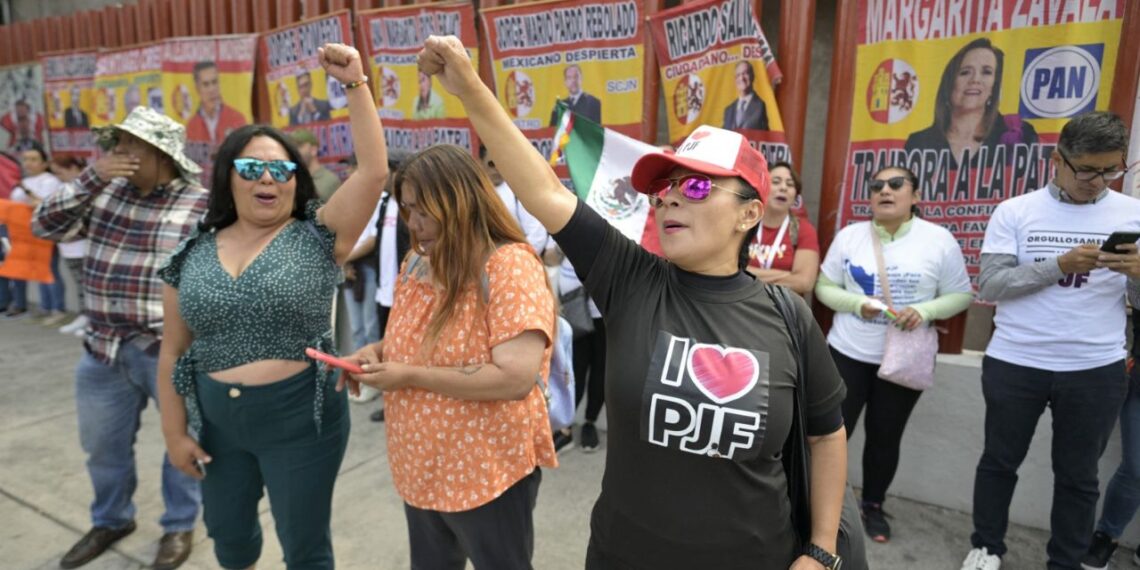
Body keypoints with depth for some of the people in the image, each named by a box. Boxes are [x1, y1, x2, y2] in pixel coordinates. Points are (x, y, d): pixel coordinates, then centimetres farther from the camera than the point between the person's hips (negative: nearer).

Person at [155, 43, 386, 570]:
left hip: (302, 418, -4)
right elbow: (174, 350, 6)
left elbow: (374, 170, -21)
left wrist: (355, 83, -24)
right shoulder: (194, 253, 1)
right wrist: (174, 430, 6)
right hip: (216, 421, 4)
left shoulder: (316, 238, -9)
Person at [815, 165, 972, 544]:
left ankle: (873, 506, 34)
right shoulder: (849, 236, -1)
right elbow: (825, 287, 2)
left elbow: (960, 296, 0)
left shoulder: (939, 240, -5)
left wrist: (925, 310, -19)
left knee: (885, 438, 13)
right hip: (848, 352, 0)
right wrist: (856, 304, -17)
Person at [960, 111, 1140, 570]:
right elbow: (990, 284, -12)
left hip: (1096, 370, 2)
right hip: (1015, 364, -1)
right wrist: (1061, 264, -22)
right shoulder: (1014, 212, -3)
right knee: (1000, 461, 13)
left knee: (1078, 475, 14)